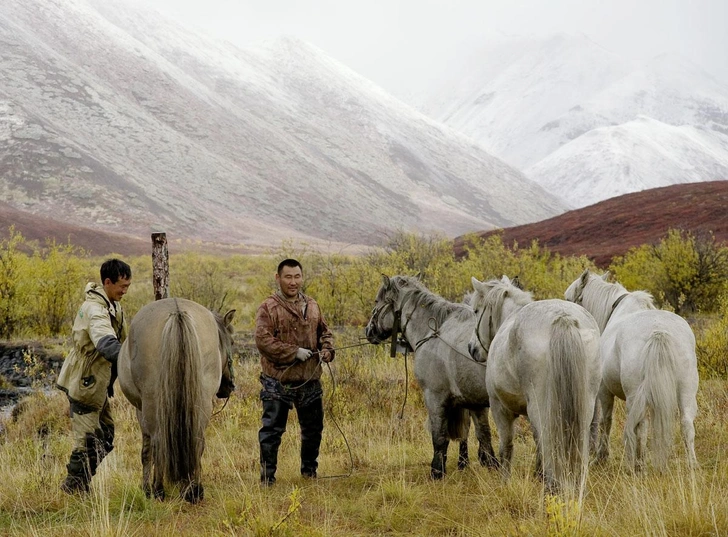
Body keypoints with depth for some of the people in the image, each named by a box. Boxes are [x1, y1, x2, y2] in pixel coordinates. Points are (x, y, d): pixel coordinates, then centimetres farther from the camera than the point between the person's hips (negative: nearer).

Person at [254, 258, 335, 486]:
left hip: (310, 380, 5)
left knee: (313, 428, 15)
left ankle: (309, 471, 33)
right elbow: (263, 340, -19)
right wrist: (295, 352, -22)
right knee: (272, 429, -2)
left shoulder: (311, 306, 10)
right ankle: (267, 476, 8)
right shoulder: (268, 308, -9)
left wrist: (327, 348, -3)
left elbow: (324, 331, 20)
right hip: (278, 381, -5)